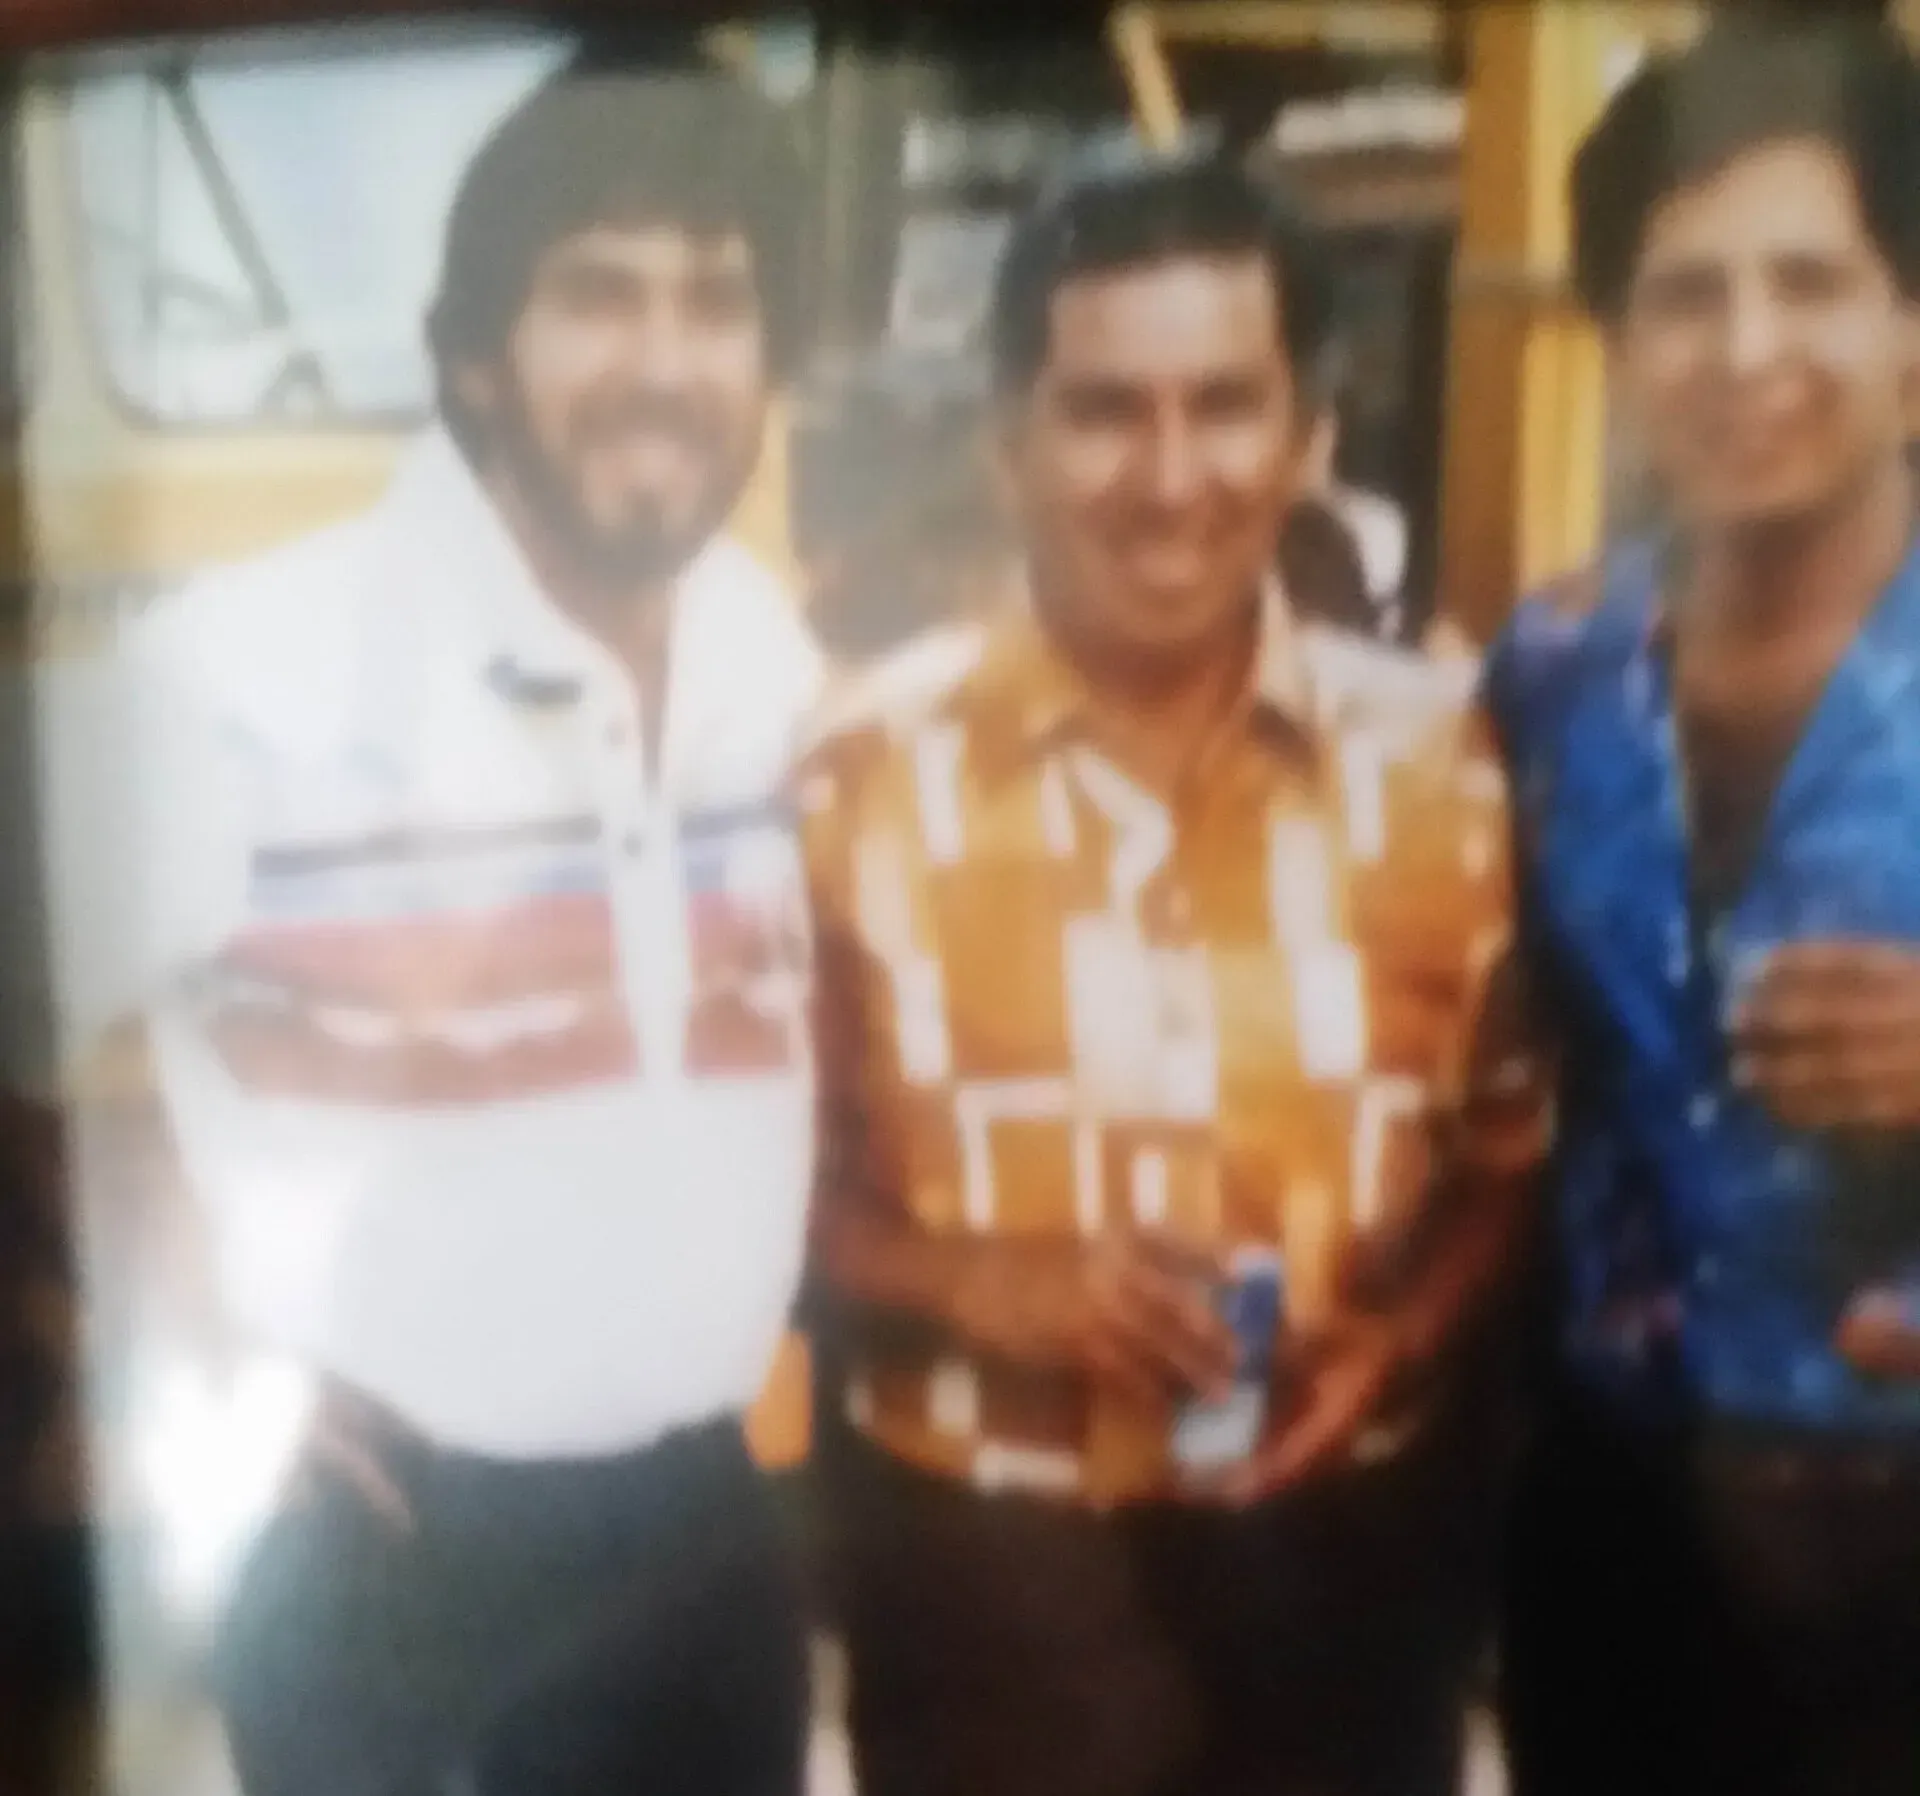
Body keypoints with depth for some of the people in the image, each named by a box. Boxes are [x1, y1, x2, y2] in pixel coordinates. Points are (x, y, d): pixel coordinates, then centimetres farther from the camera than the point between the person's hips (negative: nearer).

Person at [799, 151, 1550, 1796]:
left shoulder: (1433, 757, -2)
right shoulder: (872, 778, -8)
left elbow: (1516, 1143, 6)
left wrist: (1400, 1333, -12)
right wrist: (983, 1282, -19)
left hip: (1352, 1546, 2)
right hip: (987, 1564, -1)